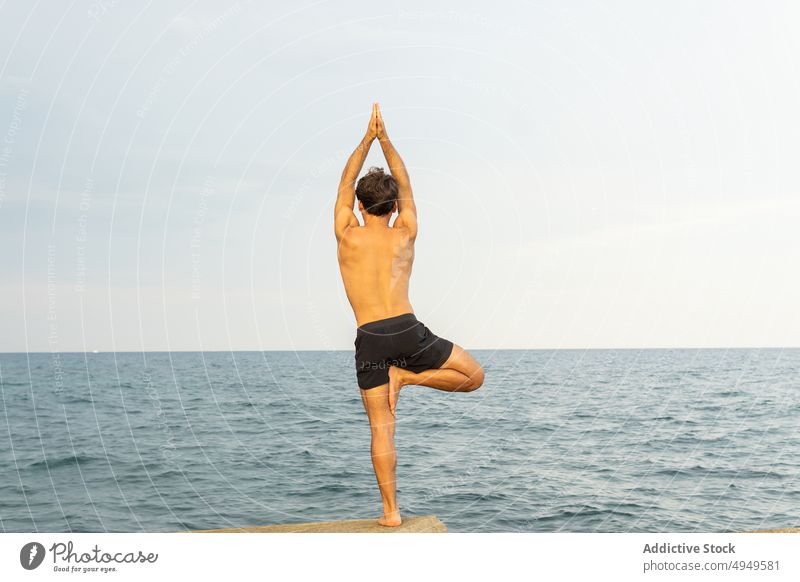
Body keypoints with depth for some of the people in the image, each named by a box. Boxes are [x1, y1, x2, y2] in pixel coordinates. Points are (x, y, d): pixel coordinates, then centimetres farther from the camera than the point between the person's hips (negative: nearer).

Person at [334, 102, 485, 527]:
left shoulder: (348, 235, 3)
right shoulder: (404, 235, 6)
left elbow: (346, 184, 16)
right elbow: (404, 185, 19)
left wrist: (367, 139, 22)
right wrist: (384, 139, 23)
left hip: (369, 340, 1)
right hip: (408, 331, 0)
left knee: (381, 428, 3)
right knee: (473, 376, 16)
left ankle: (391, 511, -1)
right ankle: (408, 377, -3)